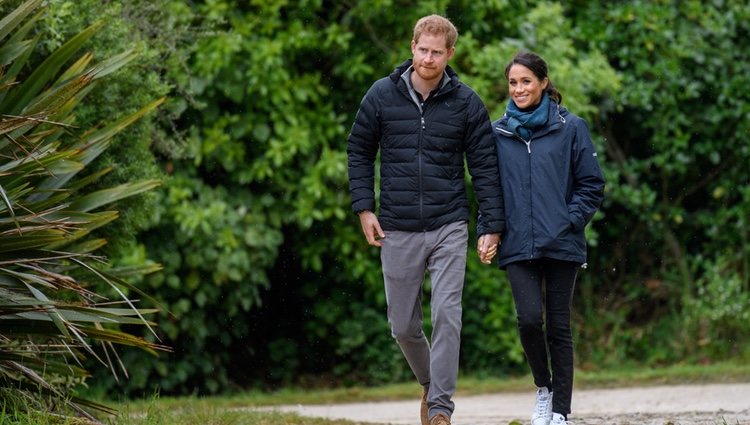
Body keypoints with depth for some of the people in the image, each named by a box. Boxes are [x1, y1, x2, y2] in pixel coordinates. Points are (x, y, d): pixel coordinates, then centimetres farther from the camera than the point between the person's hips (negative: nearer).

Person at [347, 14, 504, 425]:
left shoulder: (466, 103, -1)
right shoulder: (382, 95, 0)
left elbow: (484, 166, 2)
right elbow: (359, 151, 9)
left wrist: (492, 226, -2)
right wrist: (364, 208, 1)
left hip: (448, 227, -1)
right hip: (397, 232, 2)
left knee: (447, 317, -12)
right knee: (403, 326, 8)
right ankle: (430, 382, 34)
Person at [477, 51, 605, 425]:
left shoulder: (570, 128, 2)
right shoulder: (497, 134, 8)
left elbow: (591, 184, 3)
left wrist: (570, 221, -8)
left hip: (561, 244, -1)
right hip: (518, 246, 1)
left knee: (558, 326, 2)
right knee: (529, 319, -14)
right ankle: (543, 387, 11)